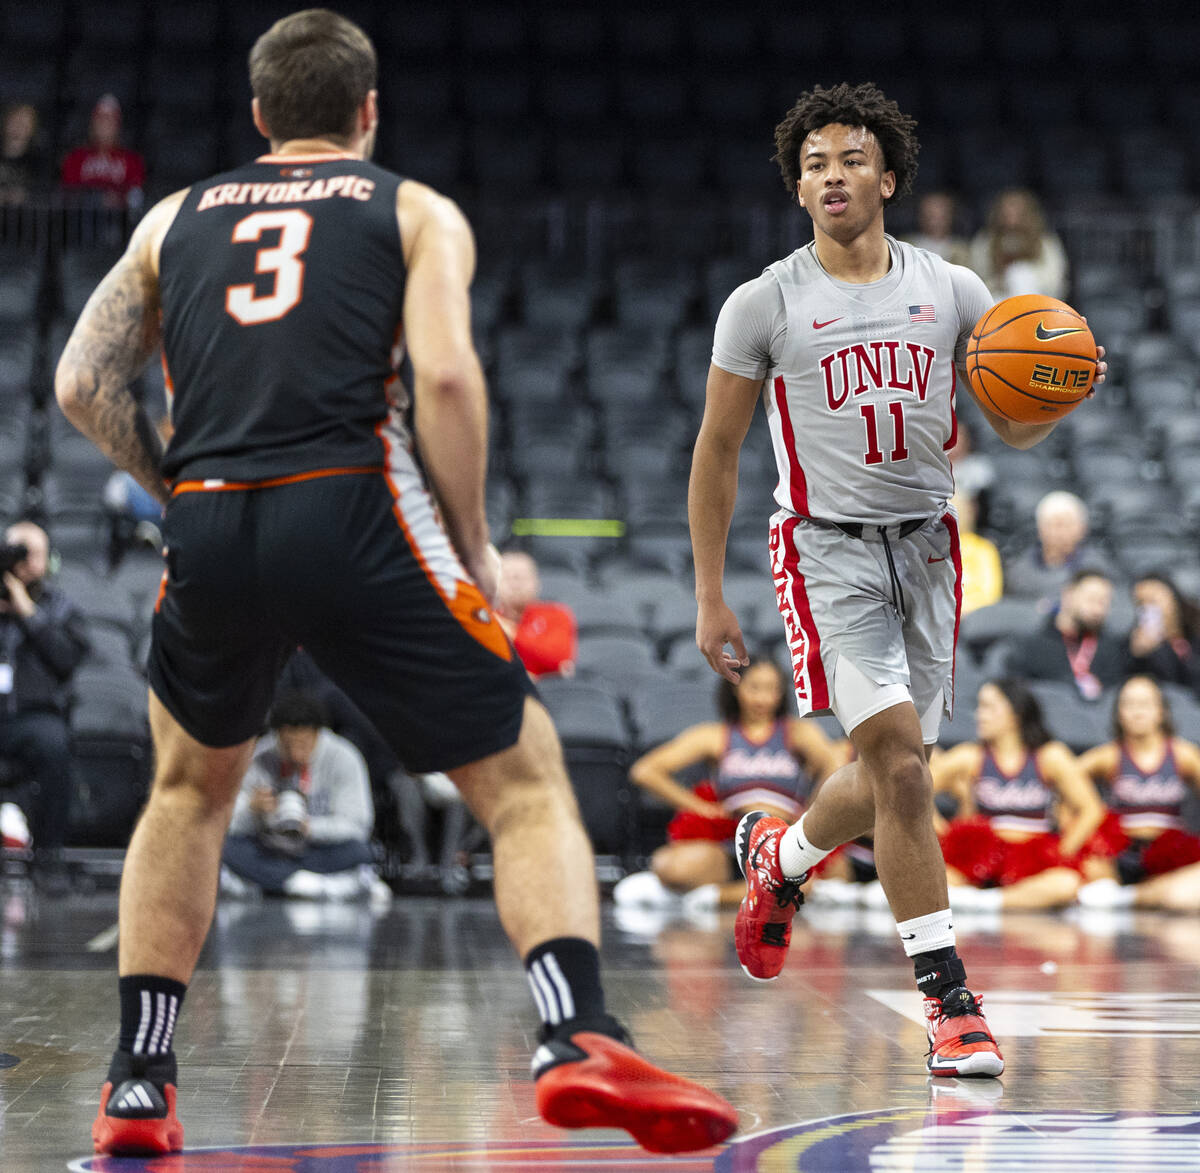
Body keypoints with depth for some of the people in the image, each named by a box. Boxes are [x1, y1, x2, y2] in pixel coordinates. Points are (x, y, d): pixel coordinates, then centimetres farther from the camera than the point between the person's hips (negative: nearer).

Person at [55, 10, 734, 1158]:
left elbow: (82, 384, 13)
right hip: (351, 513, -3)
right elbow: (446, 374, -4)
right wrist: (473, 548, 5)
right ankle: (580, 1038, -18)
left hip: (208, 538, 3)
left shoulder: (175, 216, 23)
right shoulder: (416, 212, 13)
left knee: (189, 792, 28)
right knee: (526, 784, 5)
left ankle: (137, 1085, 24)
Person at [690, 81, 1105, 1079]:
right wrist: (710, 598, 3)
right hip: (827, 548, -4)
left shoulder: (951, 291, 6)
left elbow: (1015, 429, 9)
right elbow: (717, 451, 5)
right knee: (897, 754, -19)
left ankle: (780, 856, 44)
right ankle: (950, 1001, -13)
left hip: (925, 546, 4)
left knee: (893, 776, 11)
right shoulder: (764, 304, -1)